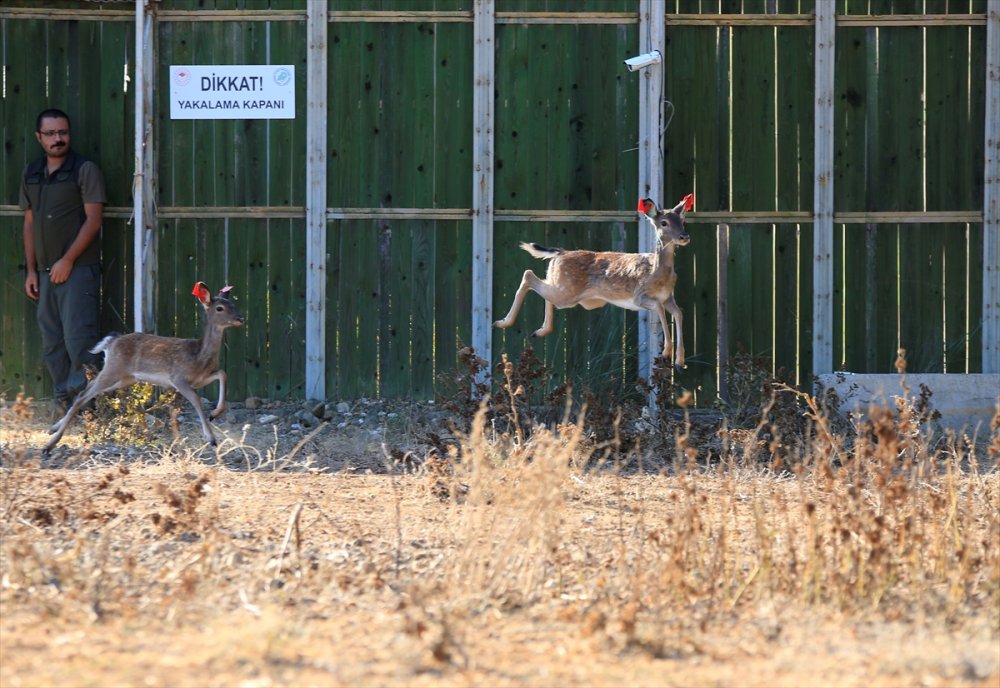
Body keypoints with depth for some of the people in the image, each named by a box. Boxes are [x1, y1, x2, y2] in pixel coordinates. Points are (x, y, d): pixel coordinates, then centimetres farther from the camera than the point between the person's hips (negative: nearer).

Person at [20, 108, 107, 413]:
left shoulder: (85, 170, -5)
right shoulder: (31, 174, 12)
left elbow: (93, 219, -10)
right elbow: (29, 223, 16)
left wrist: (67, 261, -13)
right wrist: (31, 270, 10)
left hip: (78, 270, -6)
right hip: (46, 272, 6)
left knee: (78, 339, -10)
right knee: (52, 342, 9)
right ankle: (62, 399, 16)